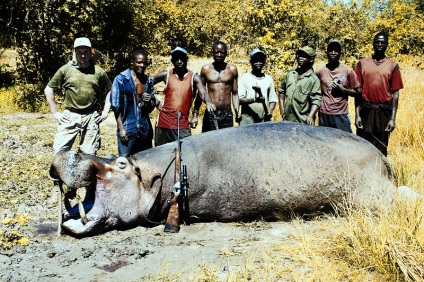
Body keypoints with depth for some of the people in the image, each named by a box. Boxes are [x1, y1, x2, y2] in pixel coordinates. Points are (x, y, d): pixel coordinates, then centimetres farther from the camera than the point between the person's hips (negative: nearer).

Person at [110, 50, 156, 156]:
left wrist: (148, 102, -7)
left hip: (145, 129, 4)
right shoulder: (121, 79, -2)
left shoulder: (148, 81, 11)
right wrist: (121, 129, -10)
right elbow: (116, 106, -5)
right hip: (127, 129, -4)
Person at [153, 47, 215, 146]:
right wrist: (156, 102, 6)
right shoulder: (166, 75, 4)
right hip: (164, 123, 2)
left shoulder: (194, 77, 0)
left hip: (182, 125, -1)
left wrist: (208, 102, -37)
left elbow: (203, 93, -15)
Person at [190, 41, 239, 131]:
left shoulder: (232, 69, 6)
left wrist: (237, 113, -2)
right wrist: (195, 115, 6)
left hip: (227, 115, 0)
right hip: (210, 115, 0)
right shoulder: (206, 69, 6)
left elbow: (234, 94, 9)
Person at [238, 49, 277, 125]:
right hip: (248, 119, -3)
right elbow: (239, 99, -5)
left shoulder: (269, 79, 14)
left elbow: (273, 99, 14)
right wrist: (254, 100, -22)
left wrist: (270, 112, -4)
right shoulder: (245, 78, 3)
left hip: (264, 120, 3)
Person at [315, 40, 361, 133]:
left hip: (341, 115, -1)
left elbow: (357, 92, 4)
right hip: (323, 114, 1)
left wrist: (343, 90, -11)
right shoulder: (320, 71, 3)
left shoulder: (348, 71, 0)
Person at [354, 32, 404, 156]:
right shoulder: (362, 64, 5)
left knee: (381, 148, 6)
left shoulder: (393, 66, 4)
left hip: (384, 112, 0)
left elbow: (395, 93, 3)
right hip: (365, 110, 0)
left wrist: (393, 118, -4)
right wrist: (357, 115, -3)